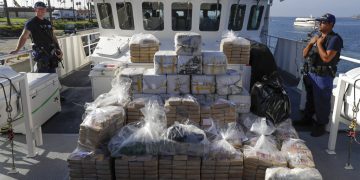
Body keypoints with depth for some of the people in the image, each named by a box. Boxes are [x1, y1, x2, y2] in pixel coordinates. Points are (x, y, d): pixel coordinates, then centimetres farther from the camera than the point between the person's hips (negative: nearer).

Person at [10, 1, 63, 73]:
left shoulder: (48, 23, 15)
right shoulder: (31, 23, -5)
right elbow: (24, 37, -10)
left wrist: (58, 49, 14)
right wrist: (17, 50, -20)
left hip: (52, 52, 7)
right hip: (41, 53, -7)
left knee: (52, 74, 12)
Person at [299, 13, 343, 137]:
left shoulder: (334, 39, -14)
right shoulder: (317, 37, 12)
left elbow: (326, 58, -25)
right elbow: (304, 55, 12)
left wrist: (319, 44, -16)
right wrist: (310, 43, -3)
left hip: (323, 76, -8)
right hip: (311, 73, 8)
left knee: (321, 102, -1)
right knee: (310, 98, 21)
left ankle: (320, 125, 13)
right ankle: (307, 118, 37)